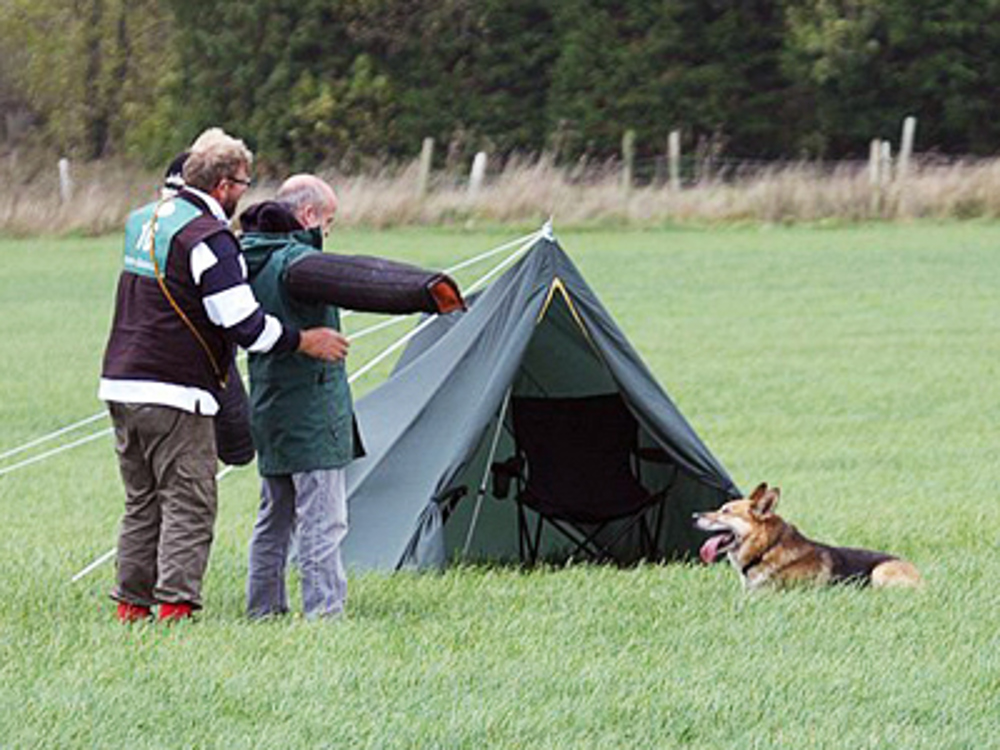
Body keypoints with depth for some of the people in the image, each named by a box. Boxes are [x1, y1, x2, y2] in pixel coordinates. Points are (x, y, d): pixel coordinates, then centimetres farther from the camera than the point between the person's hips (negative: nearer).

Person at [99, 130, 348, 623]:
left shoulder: (143, 221, 14)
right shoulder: (207, 239, -14)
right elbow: (244, 325, -18)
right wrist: (305, 342, -6)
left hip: (120, 382, 8)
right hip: (174, 395, -8)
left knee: (143, 503, 14)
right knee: (188, 506, -4)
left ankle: (131, 605, 15)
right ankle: (175, 605, -10)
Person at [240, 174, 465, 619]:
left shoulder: (252, 260, 11)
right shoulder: (294, 263, -18)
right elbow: (358, 281, -33)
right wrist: (426, 291, -42)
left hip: (269, 412, 9)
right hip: (311, 414, -9)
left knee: (275, 518, 17)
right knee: (322, 523, -8)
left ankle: (263, 611, 22)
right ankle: (324, 614, -12)